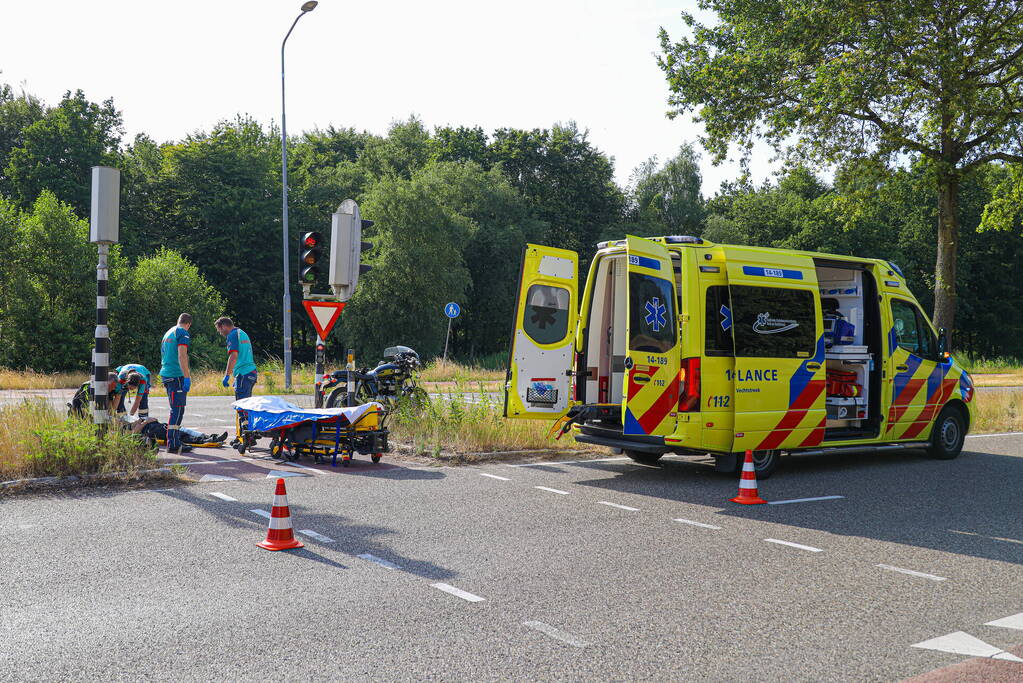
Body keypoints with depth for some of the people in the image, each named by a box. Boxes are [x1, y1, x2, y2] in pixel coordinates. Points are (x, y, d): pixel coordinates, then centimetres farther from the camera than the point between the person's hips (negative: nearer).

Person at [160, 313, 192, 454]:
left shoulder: (168, 333, 21)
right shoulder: (183, 334, -8)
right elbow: (182, 356, -19)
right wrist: (187, 377, -21)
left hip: (165, 374, 9)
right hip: (177, 376, -9)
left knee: (176, 409, 16)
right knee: (177, 410, -8)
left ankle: (175, 441, 21)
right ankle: (172, 445, -11)